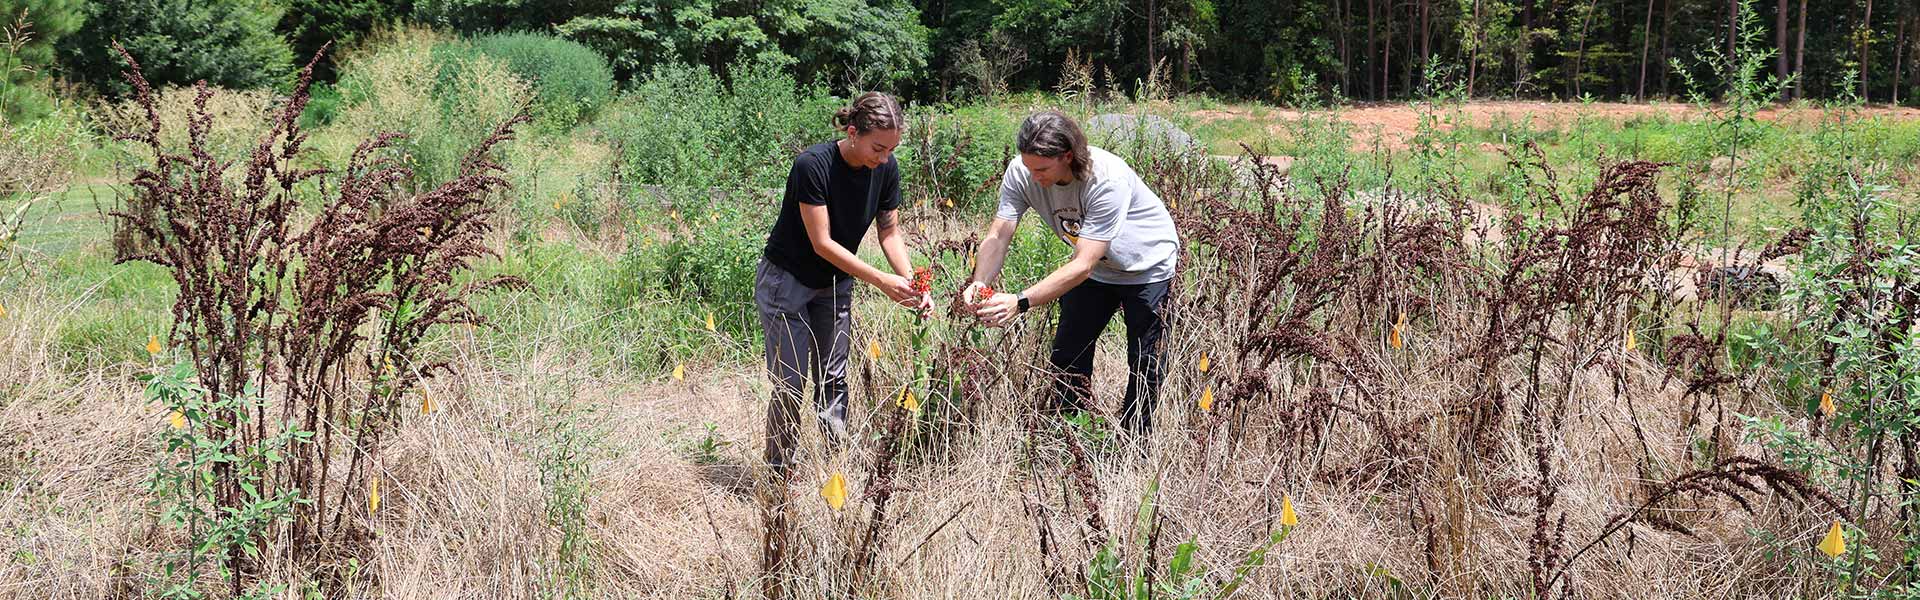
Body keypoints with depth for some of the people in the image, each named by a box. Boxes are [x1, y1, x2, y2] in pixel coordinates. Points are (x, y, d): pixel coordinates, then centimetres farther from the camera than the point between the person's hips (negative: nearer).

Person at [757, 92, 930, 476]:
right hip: (787, 281, -5)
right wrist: (881, 281, -31)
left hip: (835, 283, 6)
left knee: (833, 380, 6)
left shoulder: (886, 169, -12)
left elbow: (890, 233, -4)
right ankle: (779, 474, 4)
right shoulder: (813, 165, -30)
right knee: (790, 384, -5)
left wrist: (912, 284, -20)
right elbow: (822, 243, -27)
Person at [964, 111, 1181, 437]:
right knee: (1068, 354, 5)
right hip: (1095, 267, 5)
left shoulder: (1107, 179, -41)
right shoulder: (1021, 172, -26)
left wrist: (1020, 302, -52)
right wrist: (979, 282, -47)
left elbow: (1083, 266, -43)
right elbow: (997, 237, -26)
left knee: (1145, 362, -1)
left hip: (1147, 266, -5)